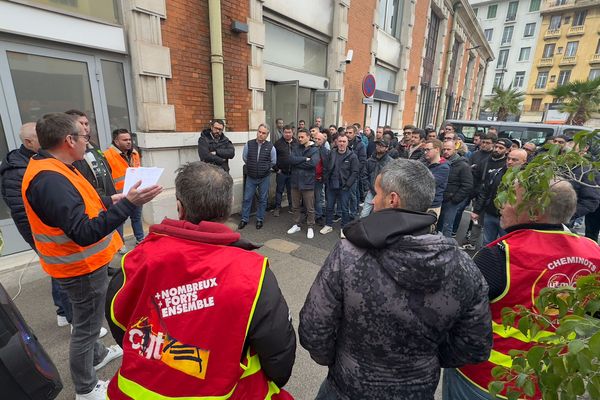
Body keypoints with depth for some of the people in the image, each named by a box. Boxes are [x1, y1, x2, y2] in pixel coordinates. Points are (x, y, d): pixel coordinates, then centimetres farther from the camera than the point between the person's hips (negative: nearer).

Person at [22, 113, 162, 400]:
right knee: (86, 326, 9)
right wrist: (128, 204, -41)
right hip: (81, 267, -10)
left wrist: (110, 201, 15)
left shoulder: (51, 169, 3)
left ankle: (97, 355, 52)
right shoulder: (50, 180, -30)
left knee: (89, 318, 28)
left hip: (83, 262, 10)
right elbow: (84, 233, -36)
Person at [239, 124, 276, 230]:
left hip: (264, 178, -1)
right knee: (247, 198, 7)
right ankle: (244, 219, 21)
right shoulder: (249, 144, -6)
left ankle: (260, 219, 25)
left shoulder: (270, 147, -8)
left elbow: (273, 162, 5)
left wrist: (265, 168, 10)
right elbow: (244, 158, 9)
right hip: (250, 177, 1)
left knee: (262, 199, 10)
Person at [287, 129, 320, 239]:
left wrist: (298, 162, -13)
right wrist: (305, 159, -16)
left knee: (310, 208, 6)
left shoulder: (314, 150, -4)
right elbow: (291, 159, -11)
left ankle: (310, 227, 21)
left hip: (308, 183, -4)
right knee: (296, 206, 16)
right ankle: (296, 225, 31)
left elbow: (313, 163, -21)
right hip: (295, 182, 4)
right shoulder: (296, 148, 7)